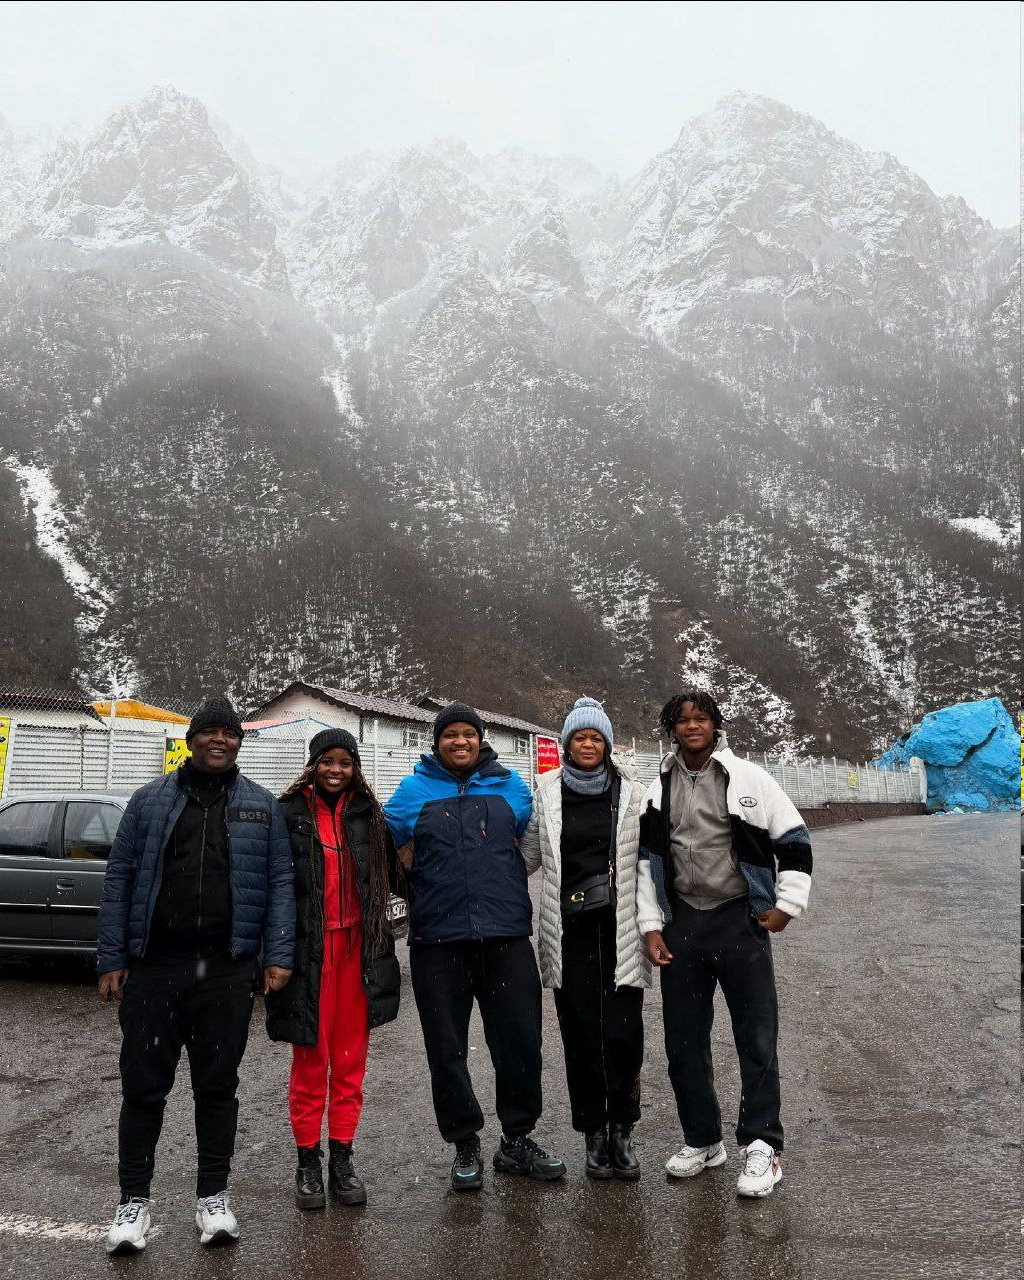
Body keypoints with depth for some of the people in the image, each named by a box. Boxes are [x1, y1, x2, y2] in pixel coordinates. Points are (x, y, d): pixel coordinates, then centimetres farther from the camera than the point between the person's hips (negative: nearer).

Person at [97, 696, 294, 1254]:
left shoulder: (261, 806, 8)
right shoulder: (150, 800, 7)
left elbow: (279, 883, 5)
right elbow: (119, 878, 6)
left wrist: (278, 956, -4)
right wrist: (112, 959, 0)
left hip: (227, 971, 0)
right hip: (153, 966, 0)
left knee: (218, 1084, 10)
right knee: (143, 1085, 6)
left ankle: (213, 1196, 24)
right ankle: (134, 1200, 21)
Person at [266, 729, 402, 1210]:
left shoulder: (368, 815, 9)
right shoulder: (290, 814, -1)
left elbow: (390, 876, 13)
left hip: (357, 947, 3)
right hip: (309, 949, -3)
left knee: (350, 1059, 8)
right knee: (310, 1060, 4)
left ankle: (341, 1159, 21)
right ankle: (308, 1163, 18)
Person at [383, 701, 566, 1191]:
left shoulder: (509, 785, 10)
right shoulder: (414, 789, 5)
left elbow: (531, 846, 22)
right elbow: (395, 851, 14)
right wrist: (430, 889, 7)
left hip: (506, 934, 1)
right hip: (439, 938, -1)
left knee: (520, 1039, 4)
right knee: (448, 1048, 6)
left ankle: (517, 1141, 23)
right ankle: (465, 1146, 24)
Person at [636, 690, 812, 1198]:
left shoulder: (749, 779, -1)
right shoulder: (659, 789, 8)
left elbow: (794, 841, 3)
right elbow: (646, 860, 11)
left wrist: (787, 905, -1)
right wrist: (651, 926, 6)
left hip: (741, 921, -3)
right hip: (681, 925, 4)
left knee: (757, 1038, -2)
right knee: (683, 1042, 9)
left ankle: (761, 1146, 10)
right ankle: (702, 1141, 25)